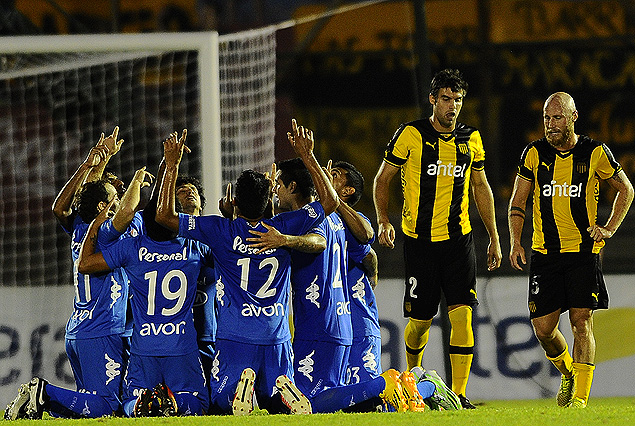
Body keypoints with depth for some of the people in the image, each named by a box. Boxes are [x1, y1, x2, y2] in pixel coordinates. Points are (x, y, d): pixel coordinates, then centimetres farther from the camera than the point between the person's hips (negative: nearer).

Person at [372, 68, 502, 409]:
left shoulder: (470, 139, 8)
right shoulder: (410, 135, -4)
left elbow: (481, 187, 18)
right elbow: (382, 180, 3)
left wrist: (493, 237, 16)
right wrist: (383, 221, -11)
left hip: (458, 240, 2)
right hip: (419, 240, -2)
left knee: (462, 313, -11)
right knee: (420, 320, 1)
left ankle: (458, 393, -9)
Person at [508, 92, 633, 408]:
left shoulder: (595, 153, -1)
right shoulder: (534, 154, 3)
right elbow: (517, 203, 10)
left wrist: (609, 229, 2)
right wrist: (515, 243, -3)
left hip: (584, 251, -2)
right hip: (545, 252, 2)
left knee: (581, 321, -12)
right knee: (543, 328, 0)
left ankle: (580, 397, -11)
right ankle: (568, 373, 29)